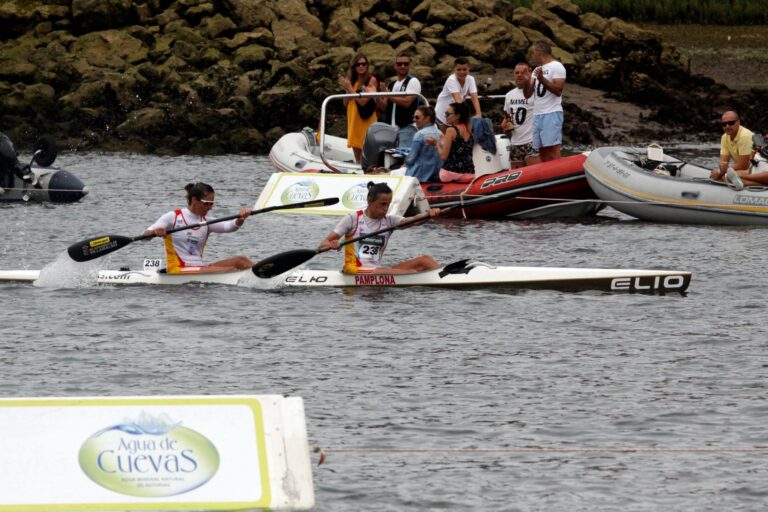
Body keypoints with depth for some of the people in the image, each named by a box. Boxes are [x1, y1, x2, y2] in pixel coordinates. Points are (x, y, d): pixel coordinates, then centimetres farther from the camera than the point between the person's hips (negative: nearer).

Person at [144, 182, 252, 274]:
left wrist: (240, 219, -24)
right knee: (230, 270, -25)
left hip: (200, 268, 6)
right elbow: (145, 236, -5)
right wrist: (154, 232, -28)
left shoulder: (206, 222, 15)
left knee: (240, 261, -13)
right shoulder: (173, 217, 0)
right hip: (178, 270, -6)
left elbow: (228, 227, -2)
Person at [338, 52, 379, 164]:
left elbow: (363, 101, -16)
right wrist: (346, 89, -4)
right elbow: (346, 103, 13)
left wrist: (350, 88, -13)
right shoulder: (352, 81, 12)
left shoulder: (371, 80, -7)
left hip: (366, 120, -7)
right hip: (353, 120, 7)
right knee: (357, 158, 9)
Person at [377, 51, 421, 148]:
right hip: (392, 129, 7)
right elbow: (384, 107, 17)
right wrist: (377, 96, -1)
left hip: (407, 128, -7)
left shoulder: (413, 81, -2)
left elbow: (406, 102, -14)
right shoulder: (392, 85, 20)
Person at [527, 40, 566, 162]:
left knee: (553, 149, -15)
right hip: (538, 115, 8)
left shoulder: (556, 67, -3)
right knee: (542, 150, 5)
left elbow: (558, 90, -14)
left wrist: (542, 79, -20)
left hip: (551, 114, -8)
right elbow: (528, 94, 18)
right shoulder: (537, 70, 21)